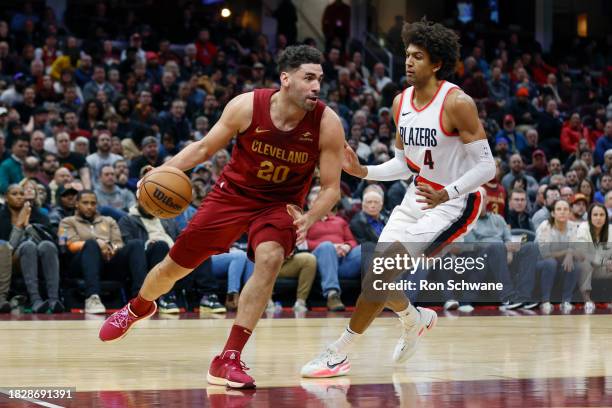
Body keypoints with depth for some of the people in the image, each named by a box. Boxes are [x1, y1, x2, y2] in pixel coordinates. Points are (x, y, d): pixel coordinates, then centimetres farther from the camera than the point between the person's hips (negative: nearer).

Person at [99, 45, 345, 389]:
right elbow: (205, 148, -5)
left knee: (270, 259, -30)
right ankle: (137, 308, 46)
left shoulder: (327, 123, -22)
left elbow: (332, 188, -14)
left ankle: (229, 361, -22)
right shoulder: (246, 106, -21)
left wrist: (309, 219, -34)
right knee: (174, 266, 8)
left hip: (281, 204, -1)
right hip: (233, 193, 1)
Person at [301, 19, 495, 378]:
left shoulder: (457, 103, -21)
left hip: (457, 201, -8)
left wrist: (445, 195, -35)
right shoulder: (402, 102, 2)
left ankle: (339, 352, -10)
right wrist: (363, 171, -4)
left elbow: (487, 166, -21)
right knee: (379, 272, 3)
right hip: (420, 195, 8)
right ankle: (415, 320, 36)